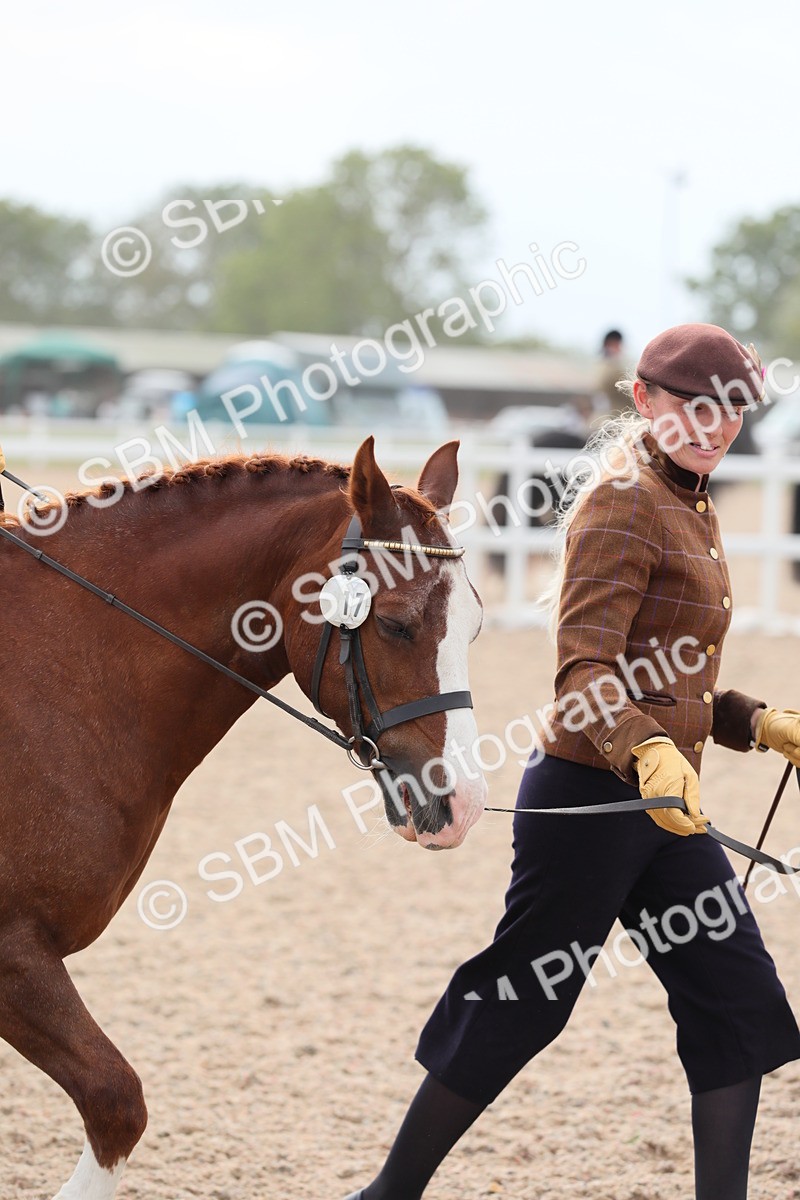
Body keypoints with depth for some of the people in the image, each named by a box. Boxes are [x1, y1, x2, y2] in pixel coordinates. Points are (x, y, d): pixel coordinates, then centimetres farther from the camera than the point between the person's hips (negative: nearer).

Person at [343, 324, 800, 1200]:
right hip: (591, 795, -9)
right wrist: (649, 752, -41)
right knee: (519, 1004, 0)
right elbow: (585, 674, -25)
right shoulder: (623, 505, -14)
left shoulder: (690, 512, 16)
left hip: (660, 801, 9)